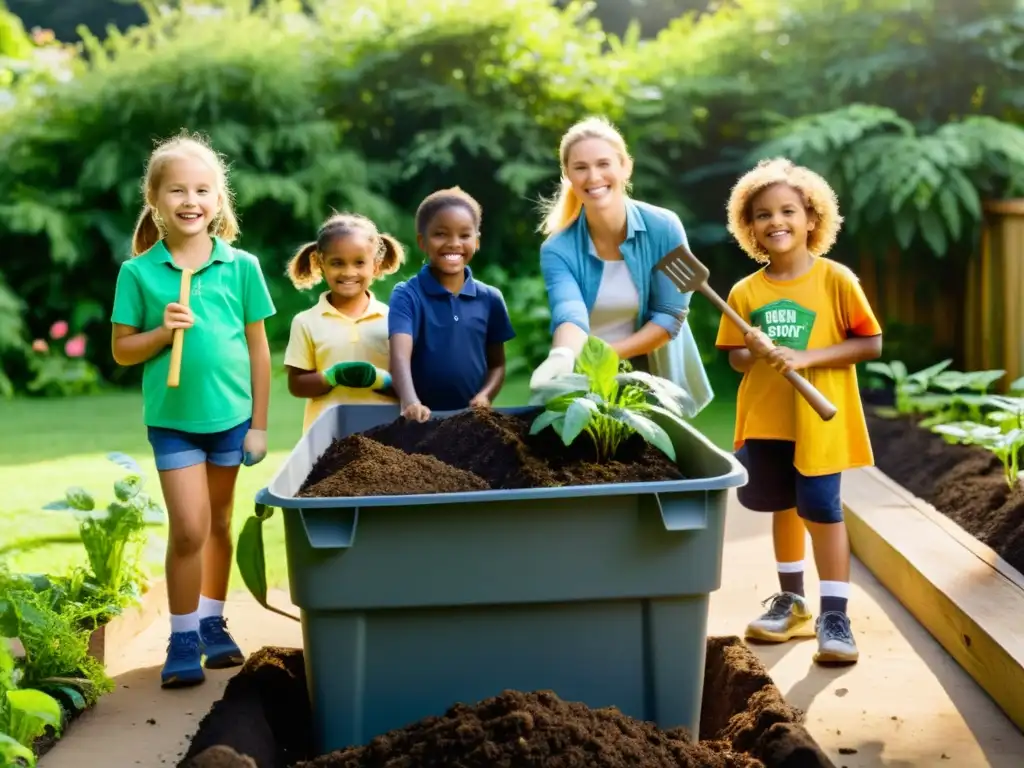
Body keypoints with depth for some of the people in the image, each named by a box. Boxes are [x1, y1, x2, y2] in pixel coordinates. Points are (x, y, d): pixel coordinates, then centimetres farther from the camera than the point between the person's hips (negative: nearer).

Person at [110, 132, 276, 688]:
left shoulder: (241, 266, -3)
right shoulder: (138, 272, -5)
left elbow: (258, 349, 2)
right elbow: (122, 350, 1)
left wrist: (258, 424, 2)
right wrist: (163, 331, -18)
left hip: (230, 415, 2)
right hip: (173, 418, -2)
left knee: (219, 524, 15)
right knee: (189, 528, -8)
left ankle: (212, 624, 30)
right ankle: (183, 640, 6)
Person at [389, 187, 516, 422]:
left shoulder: (490, 299, 6)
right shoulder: (407, 295, -4)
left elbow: (497, 364, 13)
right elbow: (400, 354, -17)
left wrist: (485, 396, -7)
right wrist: (410, 402, -35)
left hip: (473, 415, 2)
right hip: (424, 416, -2)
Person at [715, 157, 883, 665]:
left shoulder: (835, 280, -8)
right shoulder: (745, 292, 1)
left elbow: (871, 343, -9)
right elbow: (735, 358, 8)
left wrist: (806, 357, -19)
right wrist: (753, 354, -16)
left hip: (818, 418, -4)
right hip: (764, 419, 4)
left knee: (821, 509, -4)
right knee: (782, 507, 14)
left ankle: (834, 615, 4)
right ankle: (792, 603, 28)